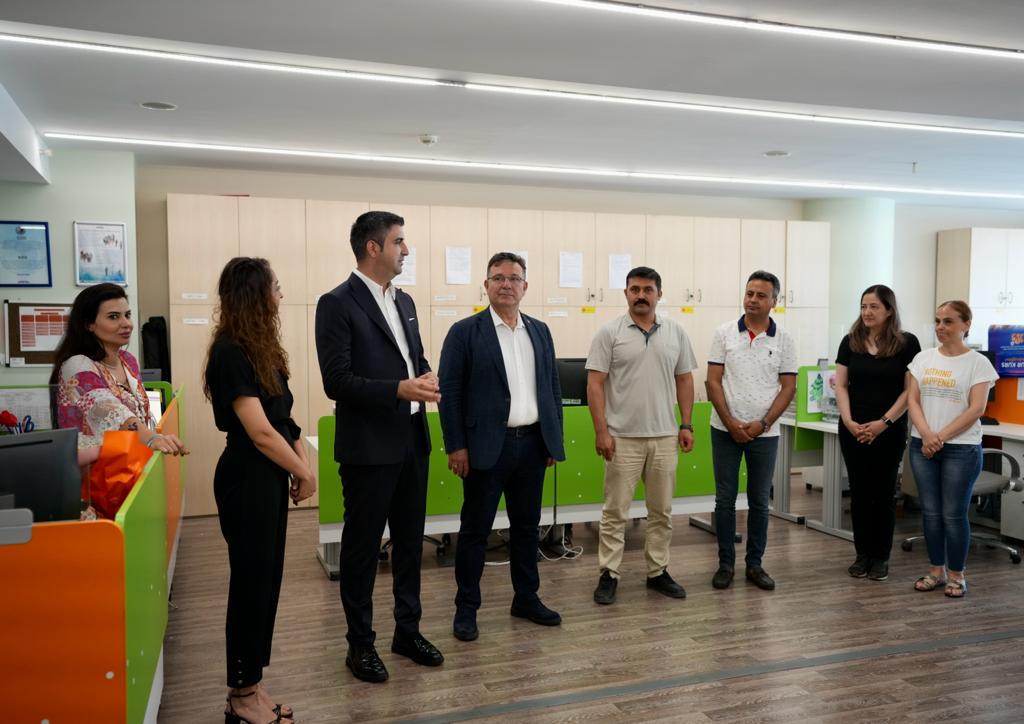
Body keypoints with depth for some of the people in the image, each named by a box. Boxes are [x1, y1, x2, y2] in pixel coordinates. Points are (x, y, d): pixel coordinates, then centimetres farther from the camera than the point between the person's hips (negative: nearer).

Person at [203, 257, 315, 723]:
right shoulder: (230, 353, -19)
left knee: (266, 582, 15)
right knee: (251, 584, 3)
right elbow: (260, 432, -21)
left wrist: (301, 463, -2)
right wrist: (304, 472, -10)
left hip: (269, 478, 9)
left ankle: (249, 686, 29)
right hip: (247, 481, -9)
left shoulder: (259, 348, 10)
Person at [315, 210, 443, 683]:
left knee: (410, 541, 16)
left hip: (412, 441, 7)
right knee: (362, 547, 7)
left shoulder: (404, 302, 12)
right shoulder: (337, 304, -12)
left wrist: (426, 378, -4)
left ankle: (408, 630, 32)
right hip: (368, 447, -7)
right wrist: (399, 389, -25)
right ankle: (360, 643, 23)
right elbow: (337, 381, -17)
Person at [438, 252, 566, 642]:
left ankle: (526, 598, 29)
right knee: (475, 529, 5)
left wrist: (554, 440, 9)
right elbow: (449, 390, -6)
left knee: (526, 526, 15)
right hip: (487, 446, -5)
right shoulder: (465, 331, -4)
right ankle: (466, 609, 17)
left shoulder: (540, 331, 11)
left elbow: (553, 387, 13)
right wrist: (456, 446, -11)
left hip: (532, 444, 5)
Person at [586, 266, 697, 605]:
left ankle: (657, 572, 24)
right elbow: (595, 384, -8)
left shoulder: (675, 332, 6)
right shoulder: (609, 333, -6)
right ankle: (608, 575, 12)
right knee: (615, 510, 3)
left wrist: (686, 425, 3)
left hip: (665, 436, 4)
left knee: (662, 510, 12)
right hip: (623, 437, -4)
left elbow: (684, 380, 10)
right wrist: (601, 431, -14)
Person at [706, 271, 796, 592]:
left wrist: (762, 424, -10)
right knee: (725, 499, 6)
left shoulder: (784, 340, 0)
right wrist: (730, 423, -11)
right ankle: (725, 563, 17)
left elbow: (788, 387, 0)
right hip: (725, 430, 0)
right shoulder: (724, 333, -1)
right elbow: (713, 381, -3)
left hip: (764, 433, 1)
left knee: (759, 501, 9)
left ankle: (755, 564, 21)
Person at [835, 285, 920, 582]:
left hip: (890, 431, -2)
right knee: (859, 492, 7)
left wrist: (883, 422, -13)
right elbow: (840, 385, 3)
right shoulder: (851, 341, 4)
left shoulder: (907, 343, -4)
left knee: (883, 493, 6)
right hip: (853, 430, 2)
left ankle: (881, 557, 17)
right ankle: (862, 554, 18)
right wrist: (848, 420, -10)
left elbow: (910, 390, -6)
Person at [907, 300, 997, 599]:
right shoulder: (923, 358, 8)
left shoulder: (978, 362, -3)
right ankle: (937, 570, 22)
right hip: (922, 446, 4)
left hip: (962, 448, -4)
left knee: (954, 514, 1)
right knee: (930, 511, 9)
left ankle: (956, 575, 16)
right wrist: (926, 434, -12)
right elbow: (913, 401, 3)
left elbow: (976, 409, -10)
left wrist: (942, 437, -15)